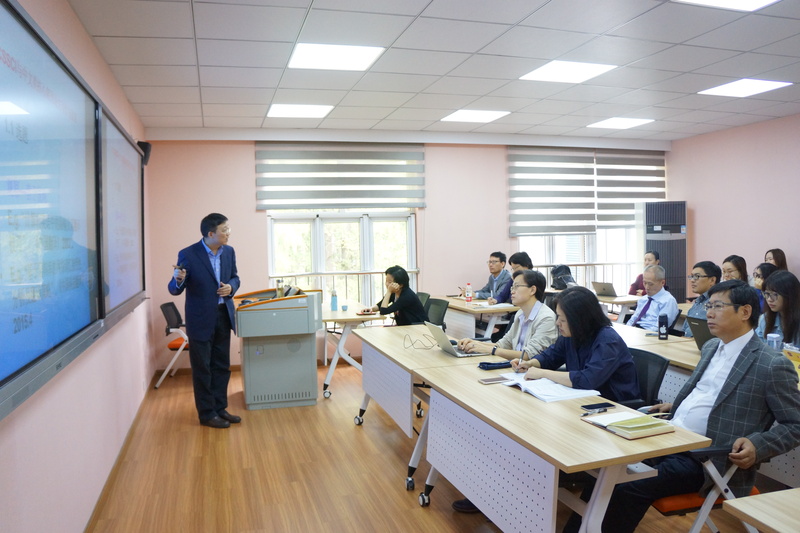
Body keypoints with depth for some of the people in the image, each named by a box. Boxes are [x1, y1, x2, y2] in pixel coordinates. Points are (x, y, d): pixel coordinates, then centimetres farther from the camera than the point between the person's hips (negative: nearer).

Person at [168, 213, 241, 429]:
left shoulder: (229, 252, 1)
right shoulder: (188, 254, -15)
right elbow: (175, 290, -12)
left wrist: (231, 287, -9)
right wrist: (178, 280, -35)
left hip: (223, 316, 5)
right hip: (201, 319, -5)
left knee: (222, 366, 14)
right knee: (202, 369, 6)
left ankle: (220, 408, 28)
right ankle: (207, 414, 19)